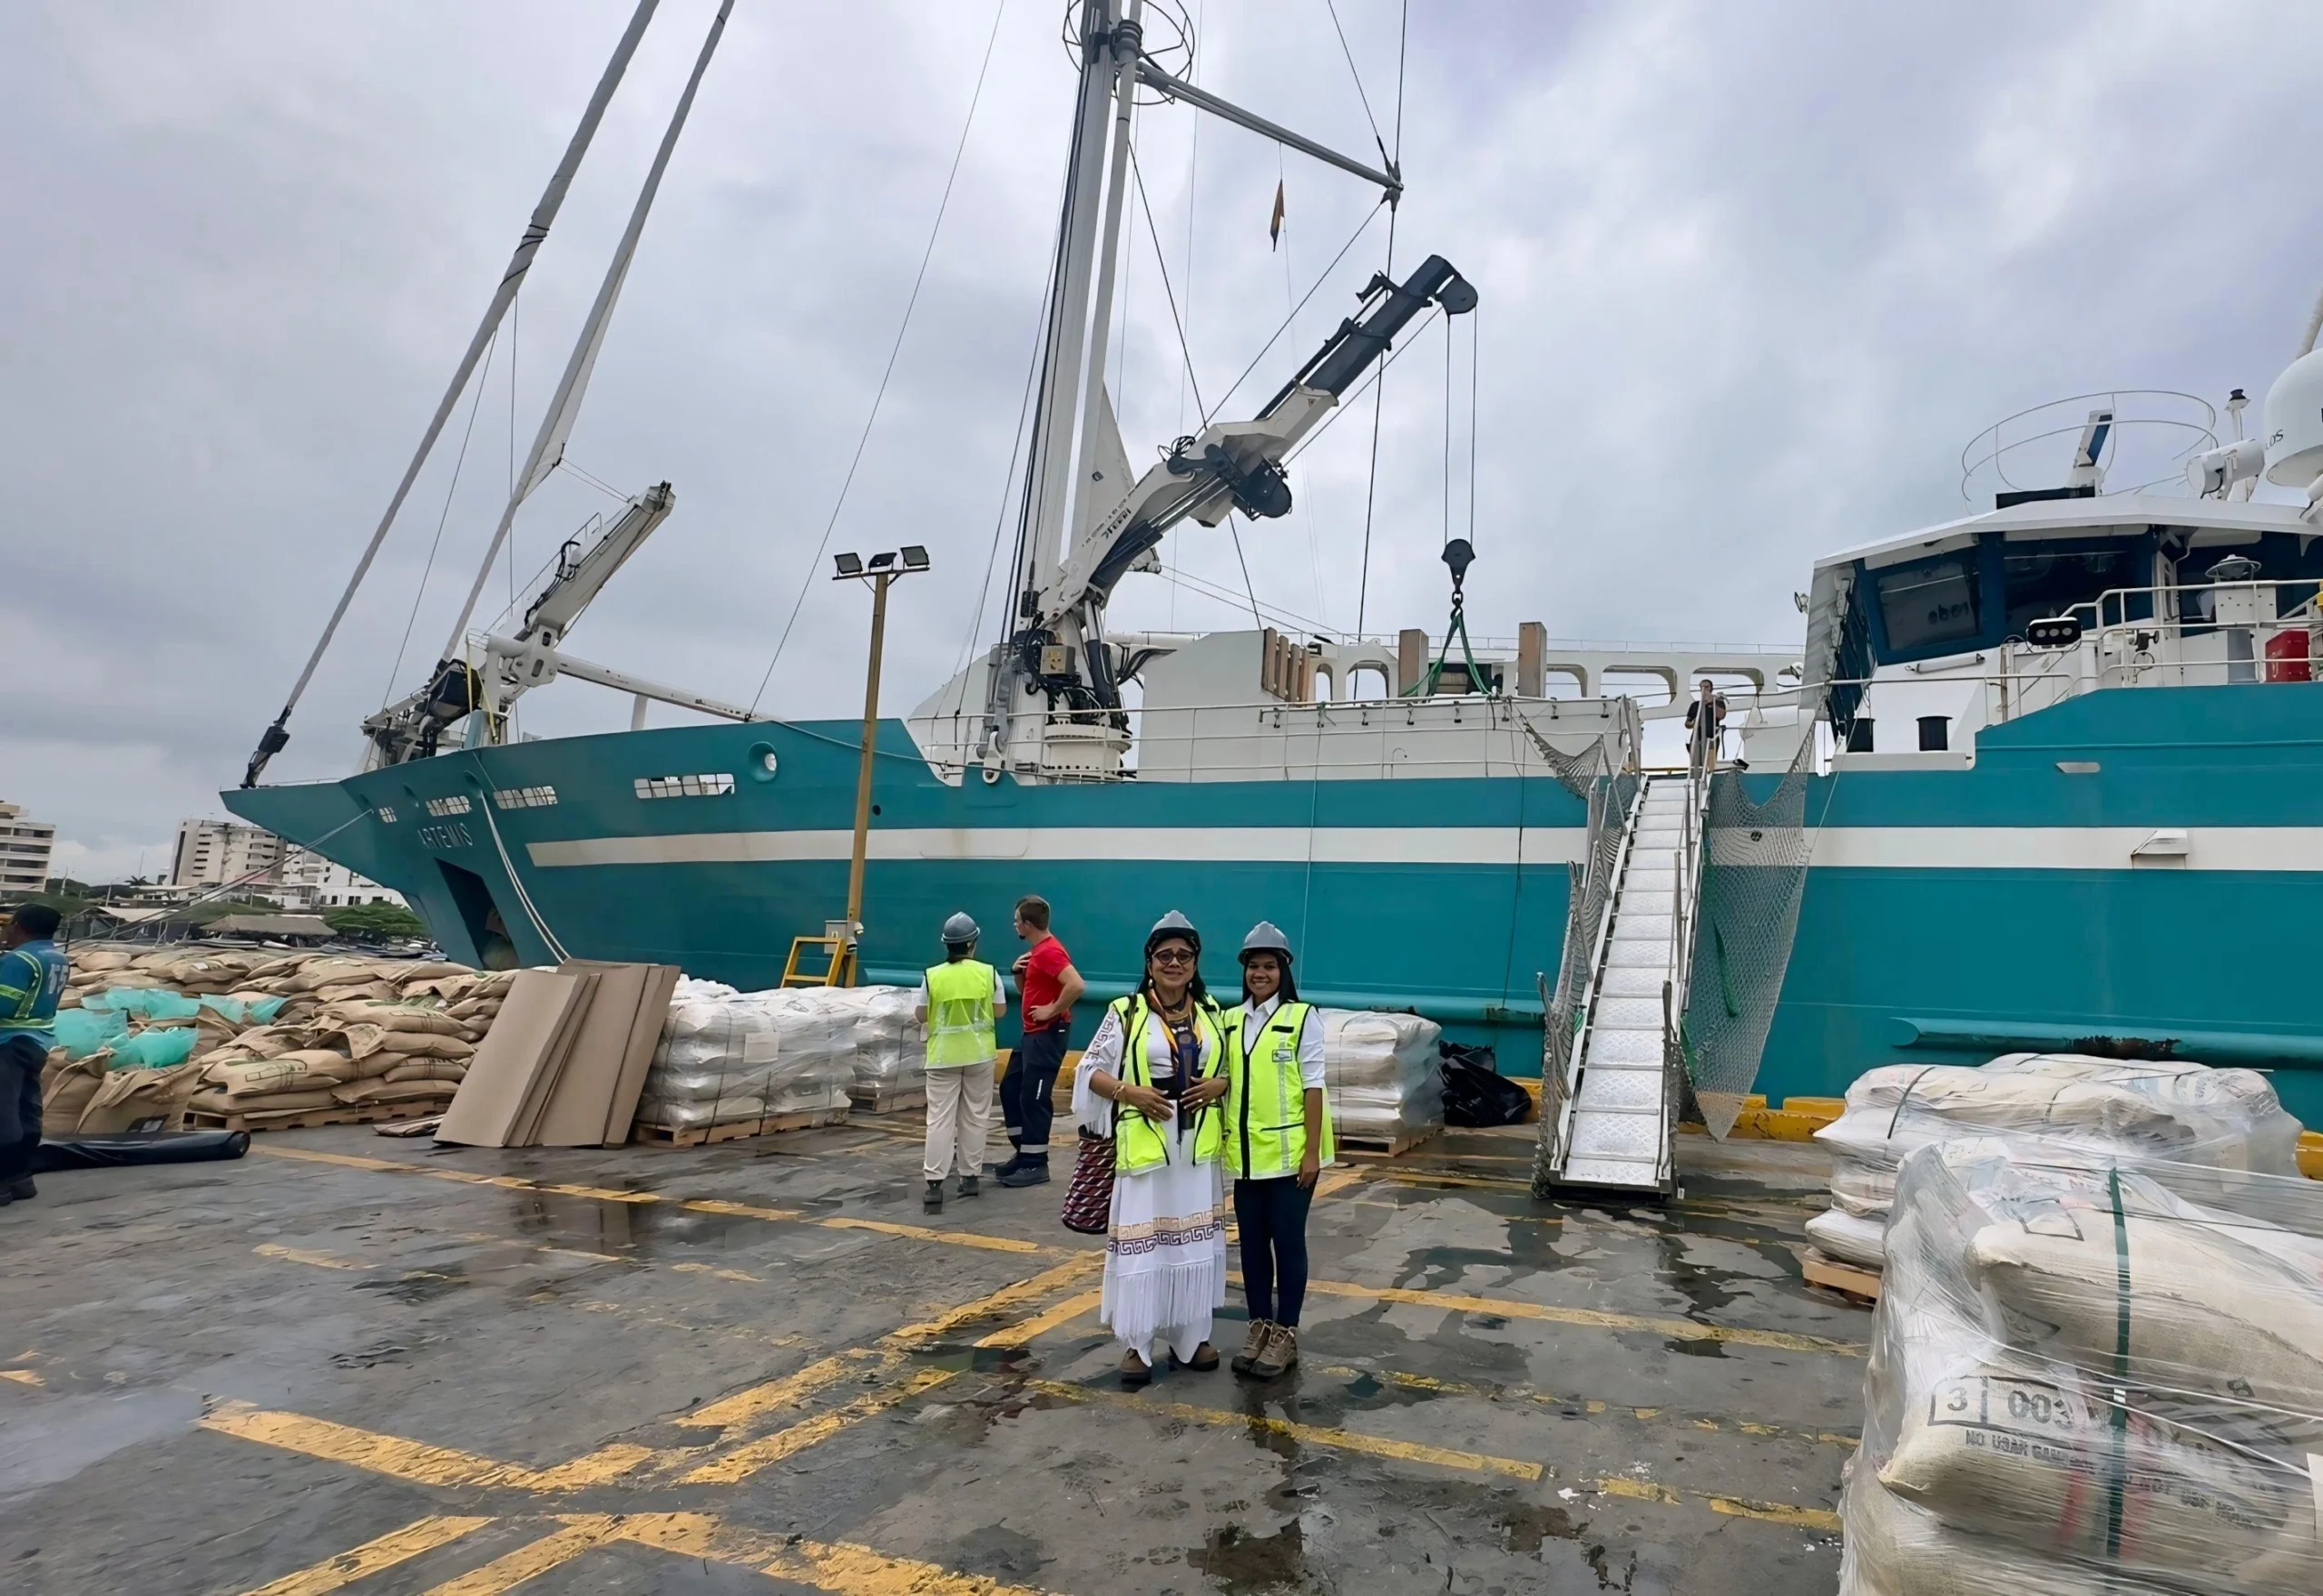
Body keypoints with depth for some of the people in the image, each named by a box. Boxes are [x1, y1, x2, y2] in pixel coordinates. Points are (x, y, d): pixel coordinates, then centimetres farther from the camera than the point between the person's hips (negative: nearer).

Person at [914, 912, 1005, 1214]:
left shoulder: (932, 976, -8)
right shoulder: (988, 973, -6)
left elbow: (921, 1016, 0)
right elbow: (1000, 1011, 2)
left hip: (943, 1056, -1)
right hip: (980, 1054, 1)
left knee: (940, 1118, 0)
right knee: (975, 1116, 12)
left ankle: (934, 1184, -8)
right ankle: (969, 1176, 18)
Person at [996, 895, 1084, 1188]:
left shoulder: (1049, 951, -19)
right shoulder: (1036, 951, 13)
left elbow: (1077, 985, -33)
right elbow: (1025, 991, 22)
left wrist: (1053, 1010, -23)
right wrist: (1018, 971, 3)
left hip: (1048, 1034, -11)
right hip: (1032, 1033, 11)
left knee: (1033, 1097, -6)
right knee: (1009, 1087, 14)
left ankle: (1036, 1164, 4)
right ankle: (1023, 1152, 23)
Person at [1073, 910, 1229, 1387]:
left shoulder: (1211, 1013, 7)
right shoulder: (1125, 1012, -4)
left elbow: (1235, 1067, 14)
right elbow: (1091, 1069, -2)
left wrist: (1220, 1085, -7)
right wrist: (1127, 1091, -17)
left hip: (1198, 1148, 4)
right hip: (1145, 1146, -3)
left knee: (1194, 1241, 11)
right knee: (1142, 1242, 0)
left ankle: (1190, 1336, 26)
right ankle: (1136, 1343, 14)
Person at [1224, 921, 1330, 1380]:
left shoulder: (1302, 1018, -8)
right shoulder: (1231, 1022, 7)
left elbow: (1313, 1088, -9)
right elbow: (1227, 1083, 12)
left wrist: (1312, 1152, -12)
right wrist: (1223, 1143, 8)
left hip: (1289, 1154, -5)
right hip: (1245, 1155, 5)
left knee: (1288, 1242, 5)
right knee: (1252, 1243, 12)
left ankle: (1285, 1335, 17)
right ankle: (1260, 1328, 26)